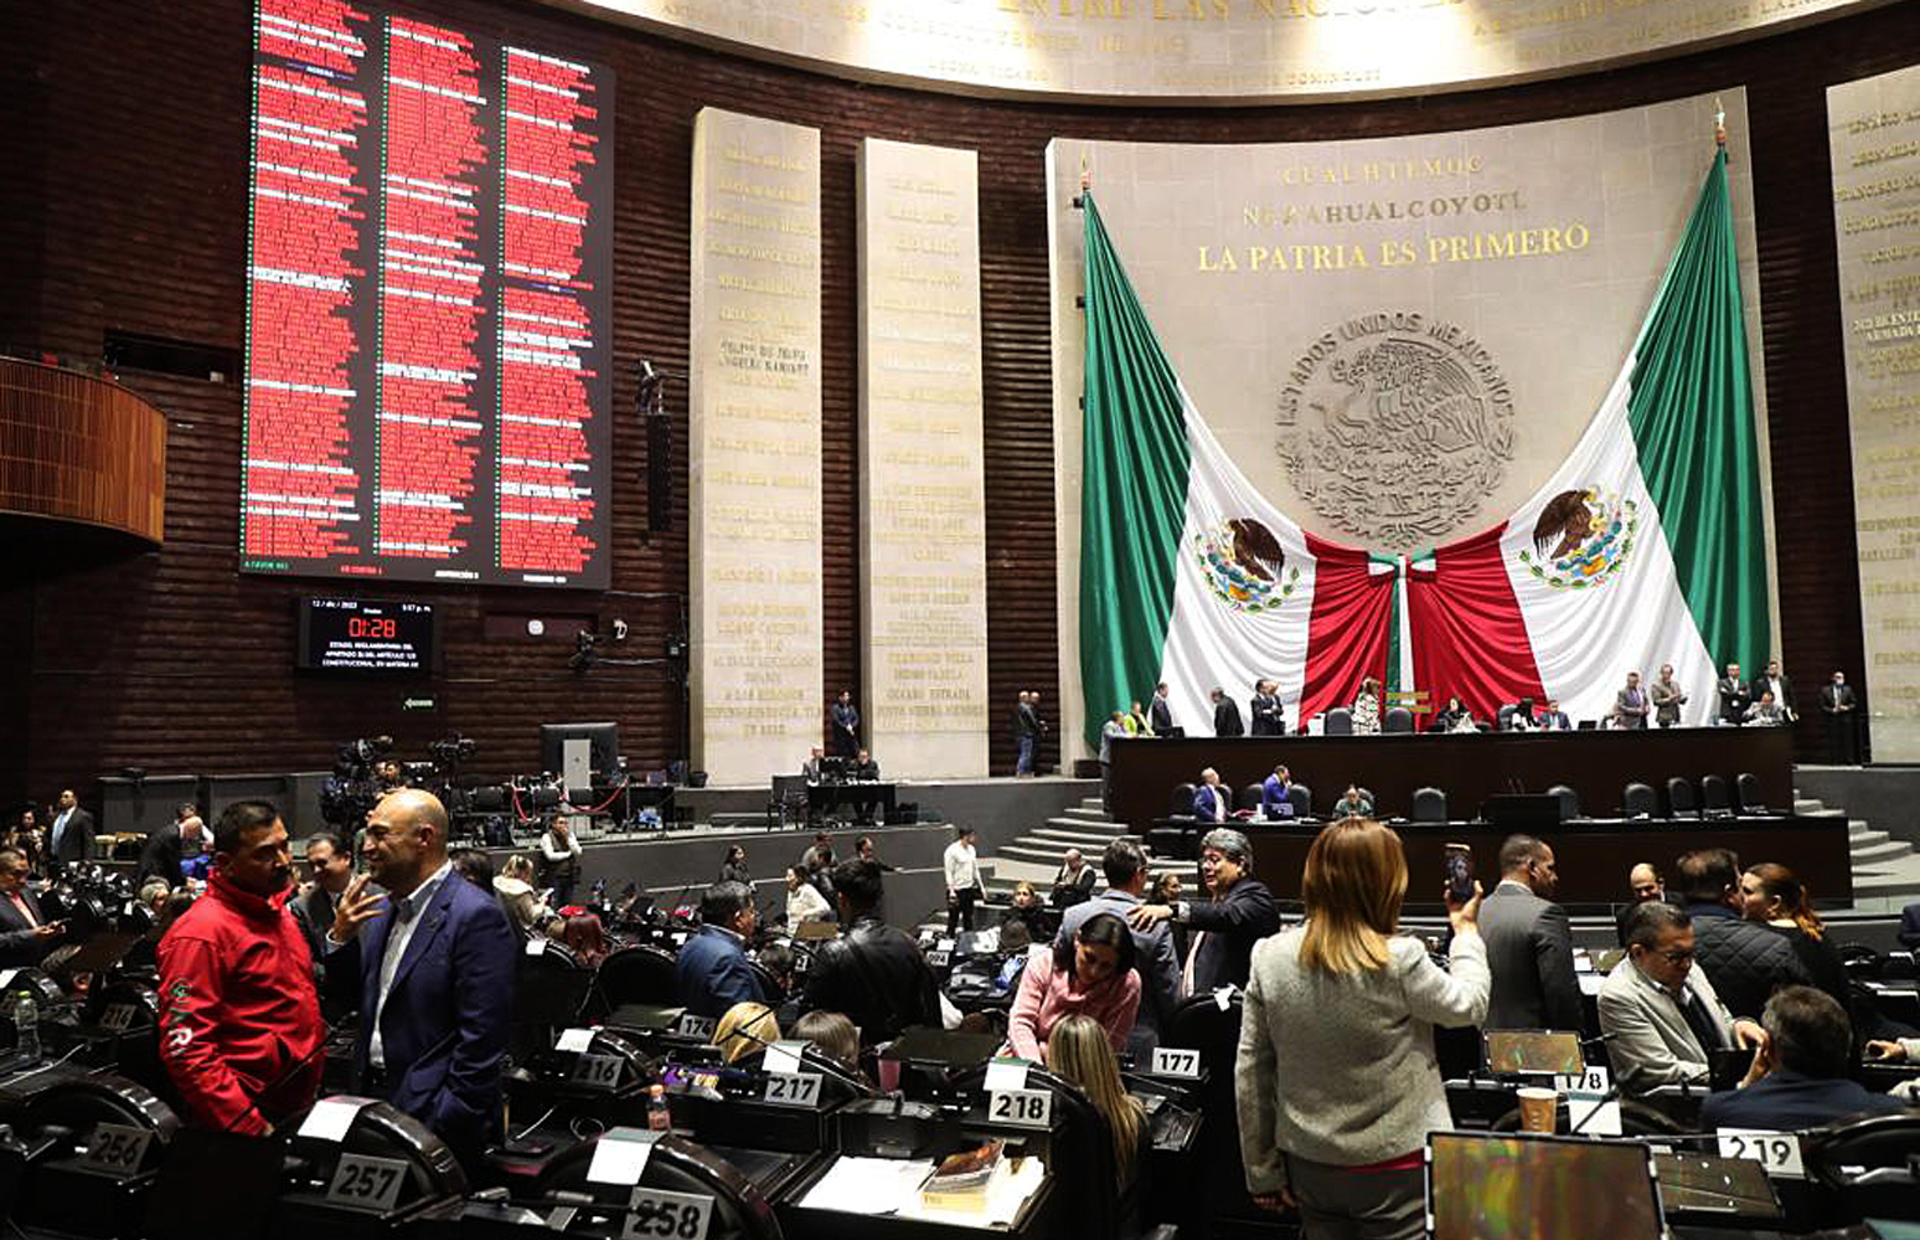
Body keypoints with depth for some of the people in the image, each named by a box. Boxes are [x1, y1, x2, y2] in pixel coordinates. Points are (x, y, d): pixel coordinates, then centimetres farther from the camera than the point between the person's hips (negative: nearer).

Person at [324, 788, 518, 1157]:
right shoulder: (382, 909, 9)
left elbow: (482, 1038, -19)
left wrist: (449, 1125, -19)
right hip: (376, 1100, 7)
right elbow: (352, 998, 15)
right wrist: (340, 937, -1)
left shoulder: (477, 916, -18)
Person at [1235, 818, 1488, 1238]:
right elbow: (1469, 1006, -1)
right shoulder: (1399, 960, -20)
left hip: (1309, 1167, 4)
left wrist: (1263, 1172, 8)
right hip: (1398, 1167, -4)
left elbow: (1250, 1073, -2)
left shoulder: (1269, 958, -8)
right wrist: (1466, 927, 14)